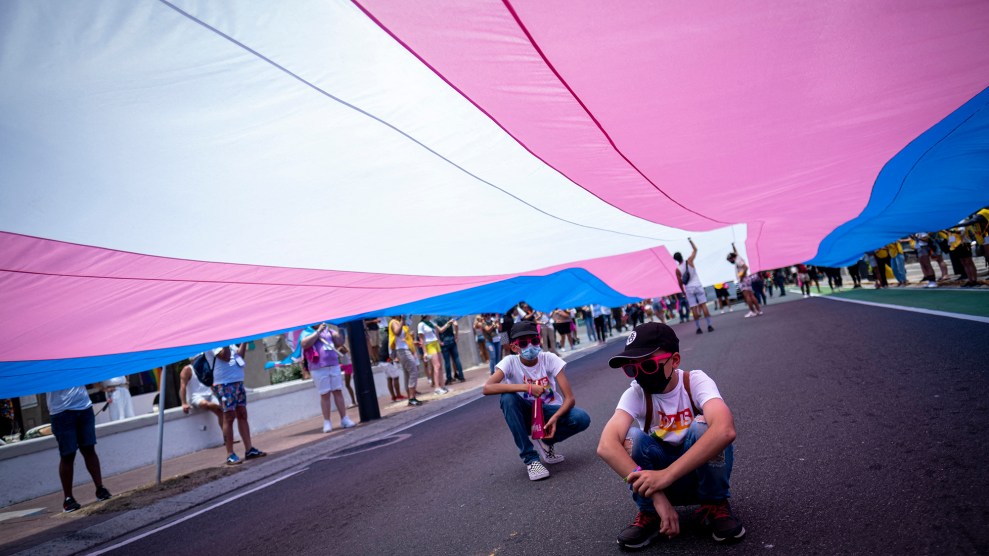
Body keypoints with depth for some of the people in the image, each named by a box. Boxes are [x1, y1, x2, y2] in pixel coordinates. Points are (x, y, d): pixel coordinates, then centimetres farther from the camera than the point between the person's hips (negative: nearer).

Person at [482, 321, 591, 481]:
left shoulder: (549, 359, -15)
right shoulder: (510, 362, -16)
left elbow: (569, 398, -17)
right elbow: (487, 388, -35)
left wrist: (555, 417, -37)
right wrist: (527, 387, -38)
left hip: (550, 411, 1)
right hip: (527, 415, 0)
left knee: (582, 419, -28)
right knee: (508, 398, -31)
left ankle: (546, 441, 4)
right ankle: (530, 458, -19)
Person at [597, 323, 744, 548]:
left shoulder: (696, 382, -22)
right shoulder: (635, 393, -18)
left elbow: (725, 430, -43)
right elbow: (607, 446, -34)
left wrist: (666, 475, -50)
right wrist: (655, 494, -45)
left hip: (704, 469, -1)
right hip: (660, 475, 1)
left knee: (702, 426, -31)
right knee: (631, 437, -28)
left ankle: (715, 505, -6)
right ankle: (650, 514, -5)